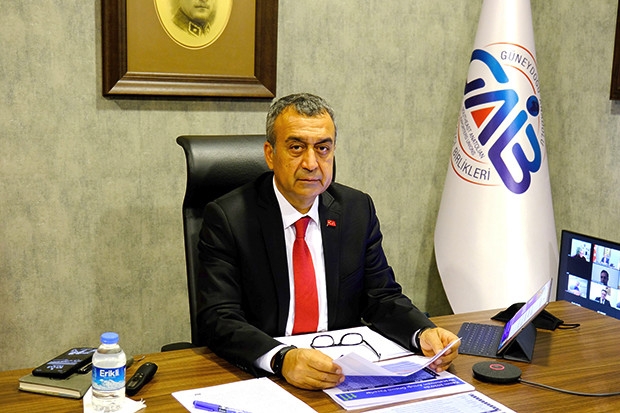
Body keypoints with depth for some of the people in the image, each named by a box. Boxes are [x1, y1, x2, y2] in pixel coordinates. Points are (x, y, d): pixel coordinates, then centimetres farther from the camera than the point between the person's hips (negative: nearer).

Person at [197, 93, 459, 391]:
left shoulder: (358, 210, 6)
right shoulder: (227, 218, -7)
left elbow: (382, 298, 8)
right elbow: (219, 319, -15)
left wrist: (424, 333, -13)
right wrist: (282, 359, -33)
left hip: (341, 373, 3)